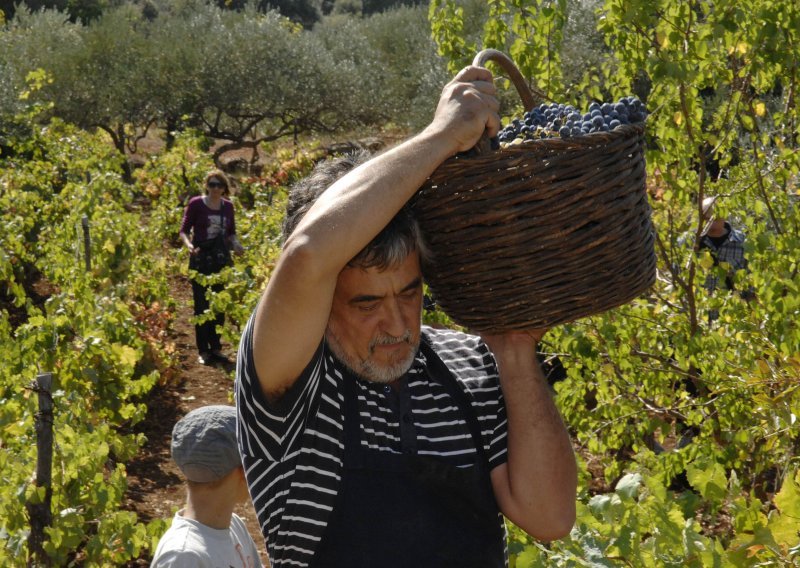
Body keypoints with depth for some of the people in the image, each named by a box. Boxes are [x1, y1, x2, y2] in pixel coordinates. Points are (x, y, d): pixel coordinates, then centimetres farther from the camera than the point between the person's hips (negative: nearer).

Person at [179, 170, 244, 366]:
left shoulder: (228, 206, 7)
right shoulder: (196, 204, -5)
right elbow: (184, 230, -3)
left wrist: (236, 244, -3)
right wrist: (189, 244, -22)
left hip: (222, 260, 4)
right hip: (201, 259, -4)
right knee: (202, 305, -1)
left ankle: (216, 348, 18)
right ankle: (203, 351, 6)